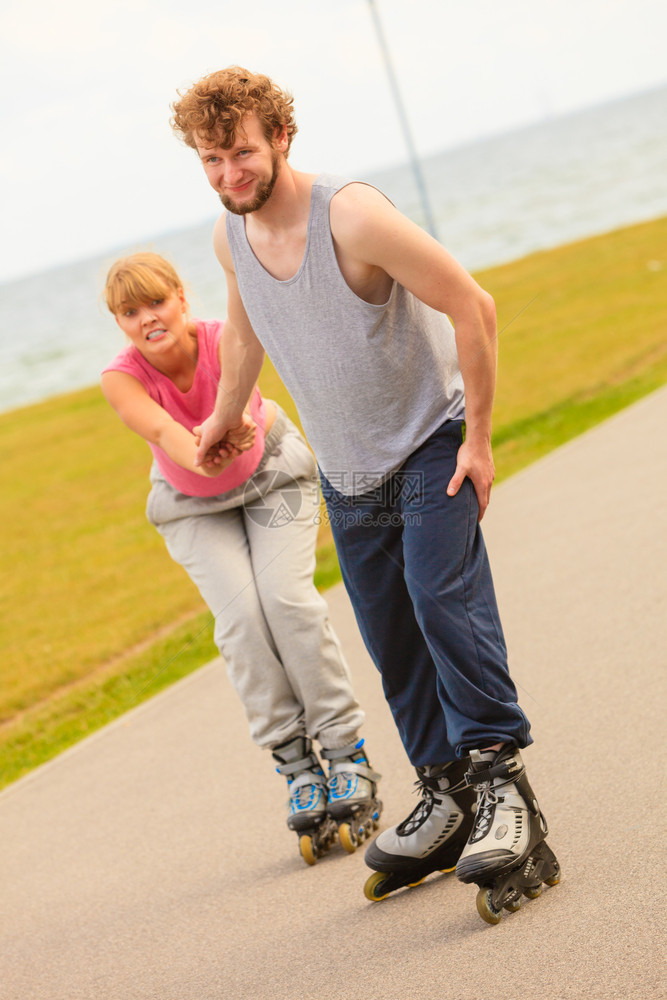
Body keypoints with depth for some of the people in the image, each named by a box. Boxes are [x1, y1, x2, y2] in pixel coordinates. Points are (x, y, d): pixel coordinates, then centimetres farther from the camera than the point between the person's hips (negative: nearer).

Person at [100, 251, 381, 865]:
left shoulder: (223, 340, -31)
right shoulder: (122, 379, -28)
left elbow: (238, 390, -51)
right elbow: (163, 431, -45)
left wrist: (238, 424, -75)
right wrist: (201, 456, -67)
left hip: (271, 474, -1)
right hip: (194, 503, 1)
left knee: (288, 598, -20)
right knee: (241, 617, -18)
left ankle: (348, 756, -10)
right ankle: (297, 765, -7)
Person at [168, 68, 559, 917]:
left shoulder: (352, 216, -24)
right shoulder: (231, 233, -4)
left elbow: (471, 306, -22)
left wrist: (477, 435, -19)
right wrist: (225, 414, 32)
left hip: (431, 442, -6)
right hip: (346, 471, 6)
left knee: (442, 594, -24)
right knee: (391, 640, 7)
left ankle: (500, 778, -18)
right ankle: (447, 794, 17)